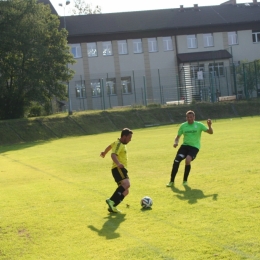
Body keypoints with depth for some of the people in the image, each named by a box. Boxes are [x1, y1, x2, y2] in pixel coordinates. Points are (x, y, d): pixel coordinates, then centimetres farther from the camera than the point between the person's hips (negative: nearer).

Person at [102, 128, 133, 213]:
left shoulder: (120, 143, 19)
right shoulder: (119, 144, -11)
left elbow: (110, 146, 38)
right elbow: (113, 155, -28)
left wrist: (104, 153, 57)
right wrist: (118, 164, -46)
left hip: (122, 169, 10)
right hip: (118, 168, -10)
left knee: (125, 191, 5)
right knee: (126, 184, -32)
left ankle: (112, 206, 5)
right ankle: (111, 200, -36)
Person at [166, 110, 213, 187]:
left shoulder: (199, 125, -3)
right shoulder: (183, 126, 5)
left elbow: (210, 132, -4)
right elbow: (178, 136, 14)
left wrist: (209, 126, -25)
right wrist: (176, 142, -7)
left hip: (194, 147, -3)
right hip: (185, 145, 3)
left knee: (187, 160, -29)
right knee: (176, 161, -15)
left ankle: (185, 180, -8)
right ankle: (172, 181, -1)